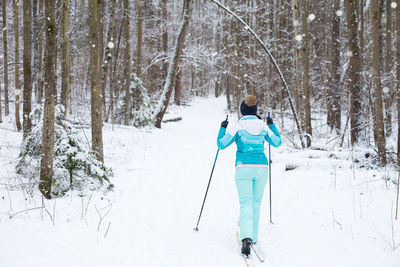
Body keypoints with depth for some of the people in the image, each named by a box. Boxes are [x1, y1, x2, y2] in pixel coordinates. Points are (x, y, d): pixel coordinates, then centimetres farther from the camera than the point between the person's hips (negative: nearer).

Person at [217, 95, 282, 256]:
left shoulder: (238, 126, -4)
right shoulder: (263, 126, 5)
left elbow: (221, 144, 1)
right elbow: (277, 142, 19)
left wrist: (222, 128, 17)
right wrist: (272, 125, 32)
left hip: (244, 167, -3)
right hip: (261, 167, 3)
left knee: (246, 203, -3)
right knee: (256, 203, 16)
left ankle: (246, 237, -24)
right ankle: (253, 237, 23)